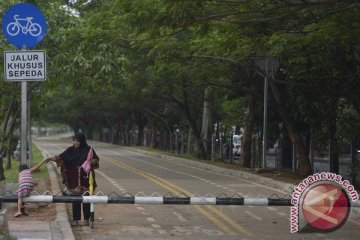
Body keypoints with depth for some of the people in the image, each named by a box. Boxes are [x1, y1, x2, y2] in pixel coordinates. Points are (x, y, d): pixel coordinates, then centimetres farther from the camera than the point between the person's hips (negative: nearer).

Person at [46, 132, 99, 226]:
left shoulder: (89, 150, 0)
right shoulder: (71, 150, 4)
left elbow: (96, 159, 6)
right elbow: (61, 157, -2)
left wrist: (91, 162, -15)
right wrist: (52, 158, -17)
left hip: (85, 178, -1)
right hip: (74, 179, 1)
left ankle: (87, 219, 9)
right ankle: (75, 219, 6)